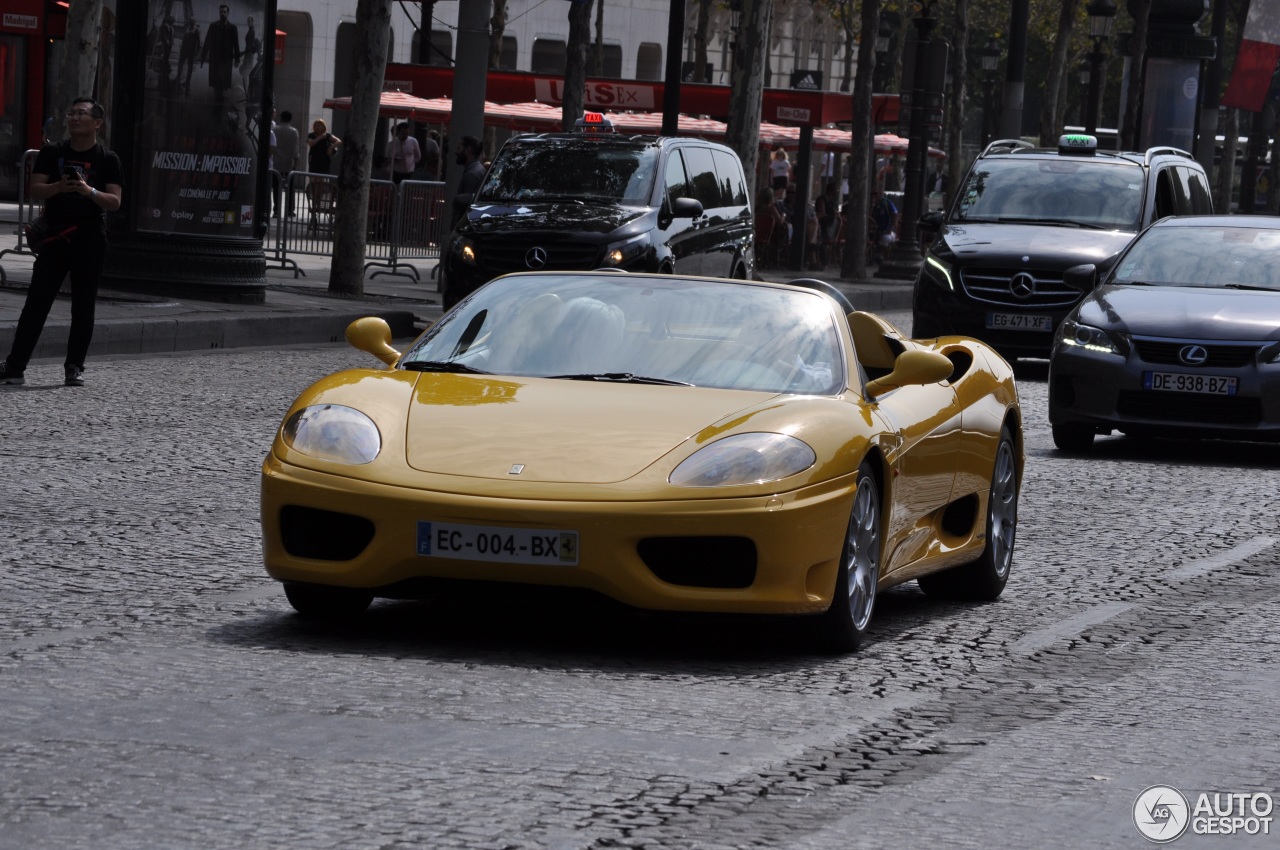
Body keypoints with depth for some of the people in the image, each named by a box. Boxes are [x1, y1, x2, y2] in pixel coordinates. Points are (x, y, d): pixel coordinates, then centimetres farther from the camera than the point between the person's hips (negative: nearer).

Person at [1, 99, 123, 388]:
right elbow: (35, 190, 1)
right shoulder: (52, 153, 8)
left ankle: (74, 368, 10)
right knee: (36, 303, -1)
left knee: (83, 307, 2)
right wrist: (60, 187, -18)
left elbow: (115, 202, -4)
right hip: (55, 236, 1)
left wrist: (89, 191, -22)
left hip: (90, 240, -1)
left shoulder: (107, 160, 3)